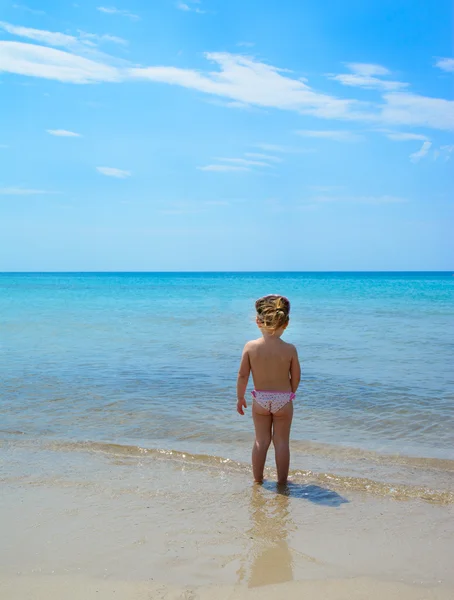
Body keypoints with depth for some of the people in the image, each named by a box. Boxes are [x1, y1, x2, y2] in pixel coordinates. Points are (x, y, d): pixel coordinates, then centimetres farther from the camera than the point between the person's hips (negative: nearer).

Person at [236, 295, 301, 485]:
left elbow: (242, 375, -8)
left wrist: (240, 397, 6)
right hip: (283, 400, -1)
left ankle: (257, 479, 24)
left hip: (260, 400, 1)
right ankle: (282, 481, 19)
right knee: (282, 441, 11)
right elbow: (296, 378, -5)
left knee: (261, 440, 15)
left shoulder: (250, 347, -13)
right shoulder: (290, 349, -14)